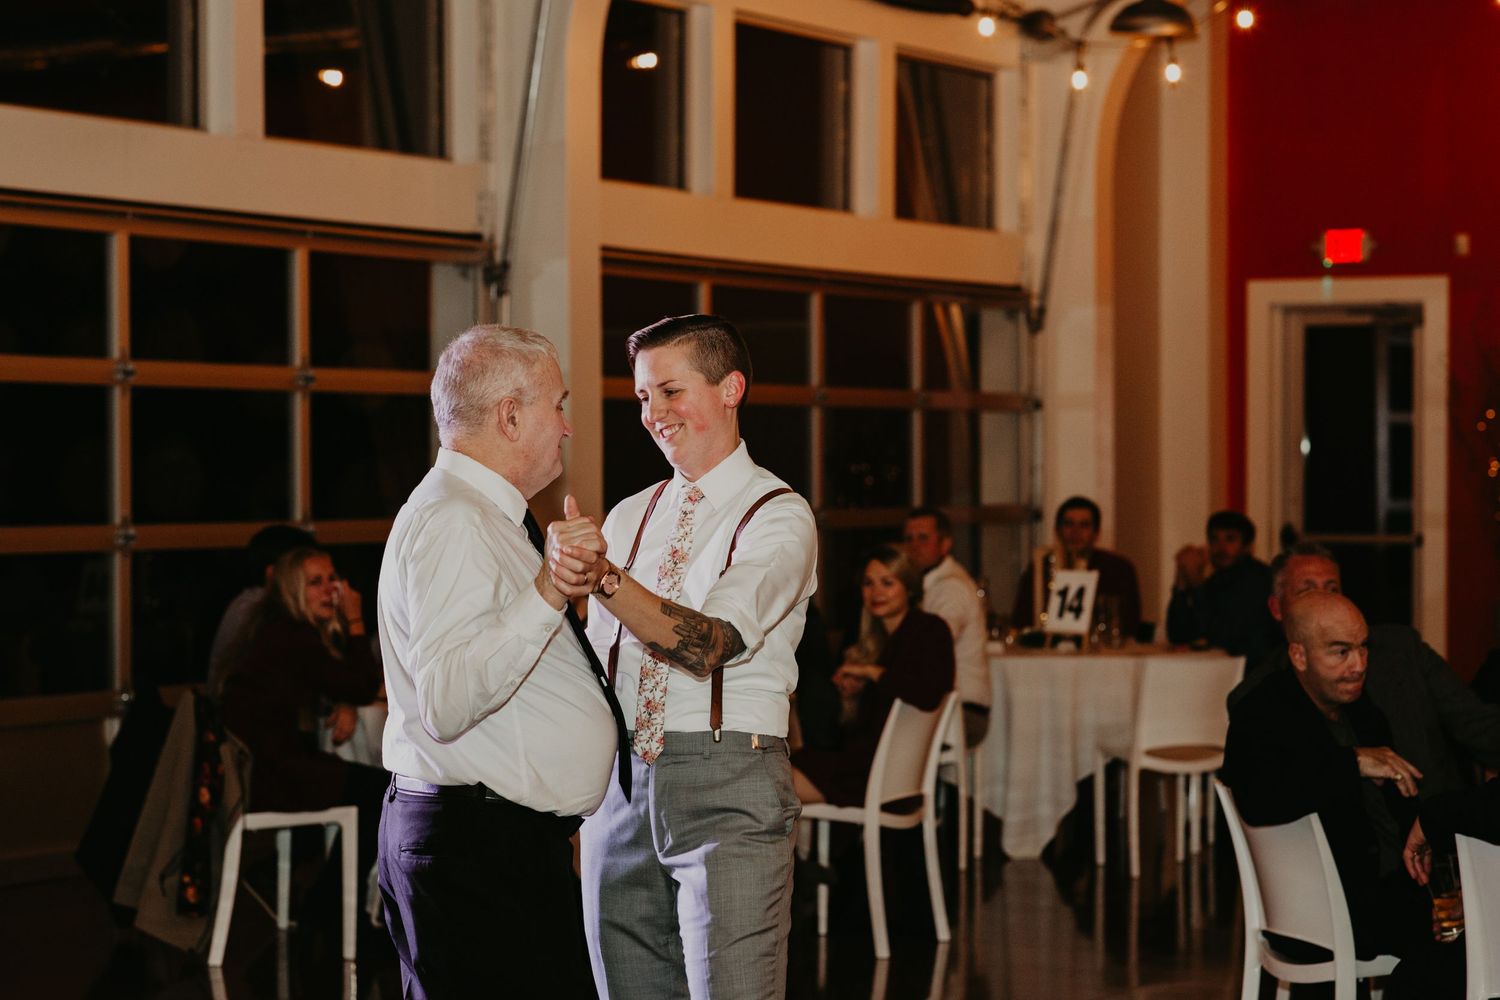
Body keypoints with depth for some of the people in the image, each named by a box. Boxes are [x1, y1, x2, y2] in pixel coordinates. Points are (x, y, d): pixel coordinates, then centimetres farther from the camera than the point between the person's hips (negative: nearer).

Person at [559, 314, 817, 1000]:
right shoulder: (628, 519, 16)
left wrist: (606, 579, -32)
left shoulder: (780, 517, -3)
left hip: (727, 787, -5)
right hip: (619, 781, 6)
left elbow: (714, 642, -19)